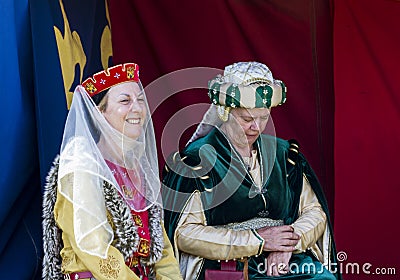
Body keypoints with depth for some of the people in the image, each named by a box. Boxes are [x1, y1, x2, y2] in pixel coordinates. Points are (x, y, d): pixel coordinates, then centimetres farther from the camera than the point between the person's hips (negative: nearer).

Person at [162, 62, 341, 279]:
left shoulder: (283, 153, 15)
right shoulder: (196, 159, -1)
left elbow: (315, 212, 14)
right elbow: (184, 234, -8)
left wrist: (290, 242, -8)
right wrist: (257, 240, -10)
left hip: (288, 261, 4)